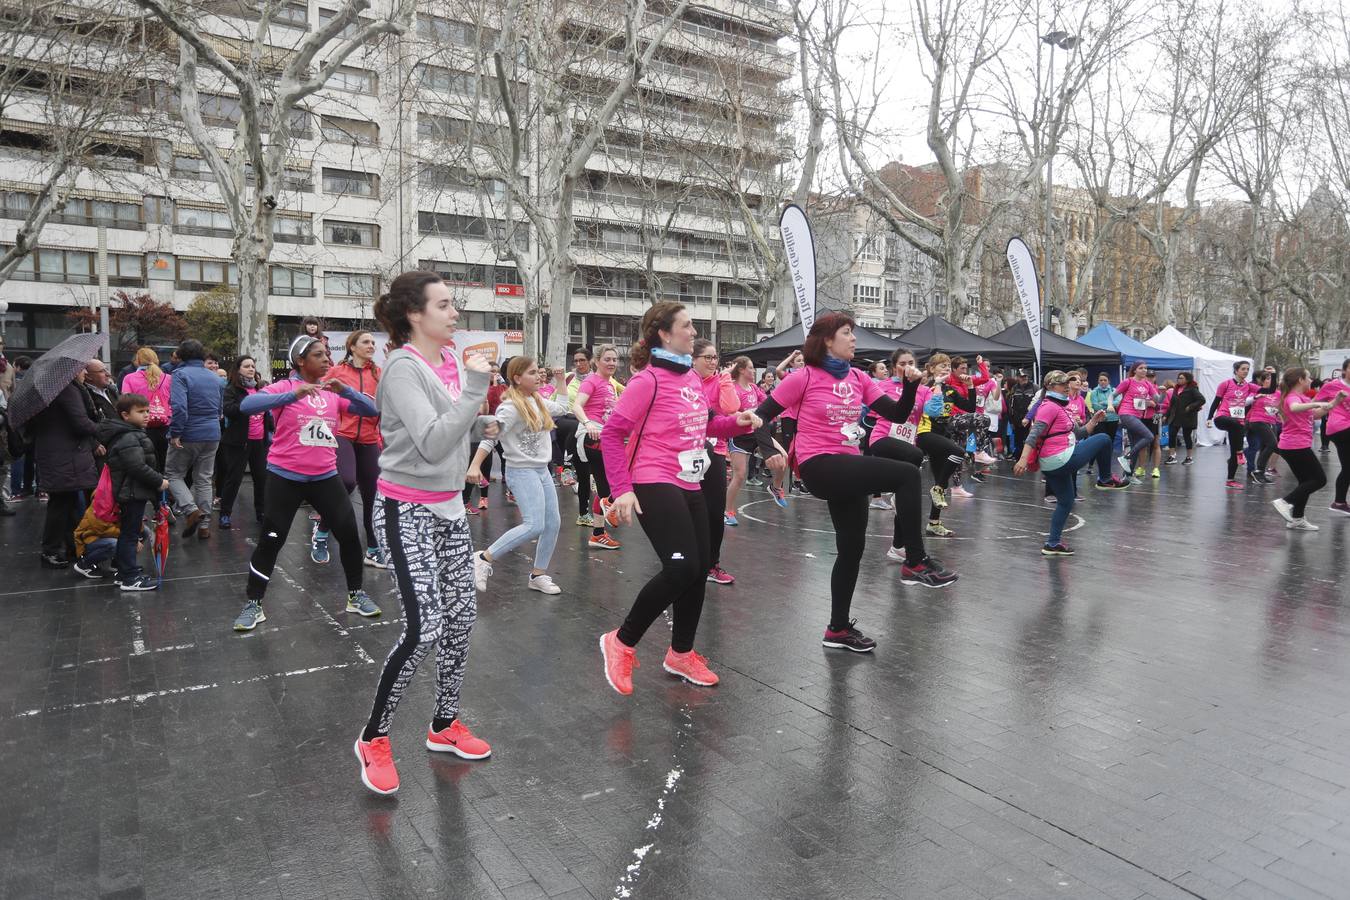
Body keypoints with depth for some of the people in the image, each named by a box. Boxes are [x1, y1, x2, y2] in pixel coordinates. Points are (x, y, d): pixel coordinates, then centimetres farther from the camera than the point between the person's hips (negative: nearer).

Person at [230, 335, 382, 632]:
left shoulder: (333, 391, 5)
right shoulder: (285, 387, -7)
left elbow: (371, 410, 0)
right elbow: (247, 406, -22)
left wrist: (345, 390, -17)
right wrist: (293, 395, -34)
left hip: (325, 476, 4)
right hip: (286, 477, -4)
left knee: (349, 533, 3)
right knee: (271, 540, 2)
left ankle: (356, 595, 21)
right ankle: (253, 605, 19)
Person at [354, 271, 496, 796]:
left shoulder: (452, 360, 5)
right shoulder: (403, 367, -17)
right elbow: (433, 444, -27)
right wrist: (475, 387, -26)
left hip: (449, 506, 8)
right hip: (406, 511, -8)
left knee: (461, 616, 10)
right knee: (424, 627, -13)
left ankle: (445, 725, 28)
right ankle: (374, 738, 9)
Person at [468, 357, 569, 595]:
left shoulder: (538, 401, 10)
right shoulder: (511, 407, -15)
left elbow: (562, 408, 28)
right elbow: (490, 436, -21)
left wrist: (560, 380, 25)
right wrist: (475, 465, -29)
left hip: (542, 470, 9)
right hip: (521, 472, -9)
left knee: (553, 523, 7)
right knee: (534, 525, -19)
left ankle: (538, 575, 19)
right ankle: (484, 558, -7)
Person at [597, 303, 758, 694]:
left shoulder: (692, 377, 10)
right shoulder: (648, 380, -13)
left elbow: (703, 423, 23)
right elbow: (612, 434, -13)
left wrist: (737, 422, 4)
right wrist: (622, 489, -19)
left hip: (690, 486, 9)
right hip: (655, 486, -9)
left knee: (700, 567, 11)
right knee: (681, 568, -16)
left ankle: (681, 654, 29)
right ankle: (621, 643, 4)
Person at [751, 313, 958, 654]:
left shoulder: (858, 378, 9)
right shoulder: (804, 377, -7)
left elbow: (898, 414, 8)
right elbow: (761, 415, -7)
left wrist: (911, 385, -8)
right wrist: (770, 451, -23)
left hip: (848, 468, 7)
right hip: (819, 466, -7)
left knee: (852, 547, 12)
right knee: (907, 475, -20)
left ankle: (839, 628, 27)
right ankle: (916, 562, -8)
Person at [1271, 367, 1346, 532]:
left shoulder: (1299, 397, 18)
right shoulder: (1293, 397, -13)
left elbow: (1315, 415, 25)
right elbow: (1294, 408, -38)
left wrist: (1335, 402, 17)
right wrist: (1316, 403, -47)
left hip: (1290, 447, 10)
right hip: (1297, 446, -10)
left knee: (1307, 481, 14)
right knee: (1320, 479, -4)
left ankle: (1296, 519, 14)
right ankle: (1285, 502, -11)